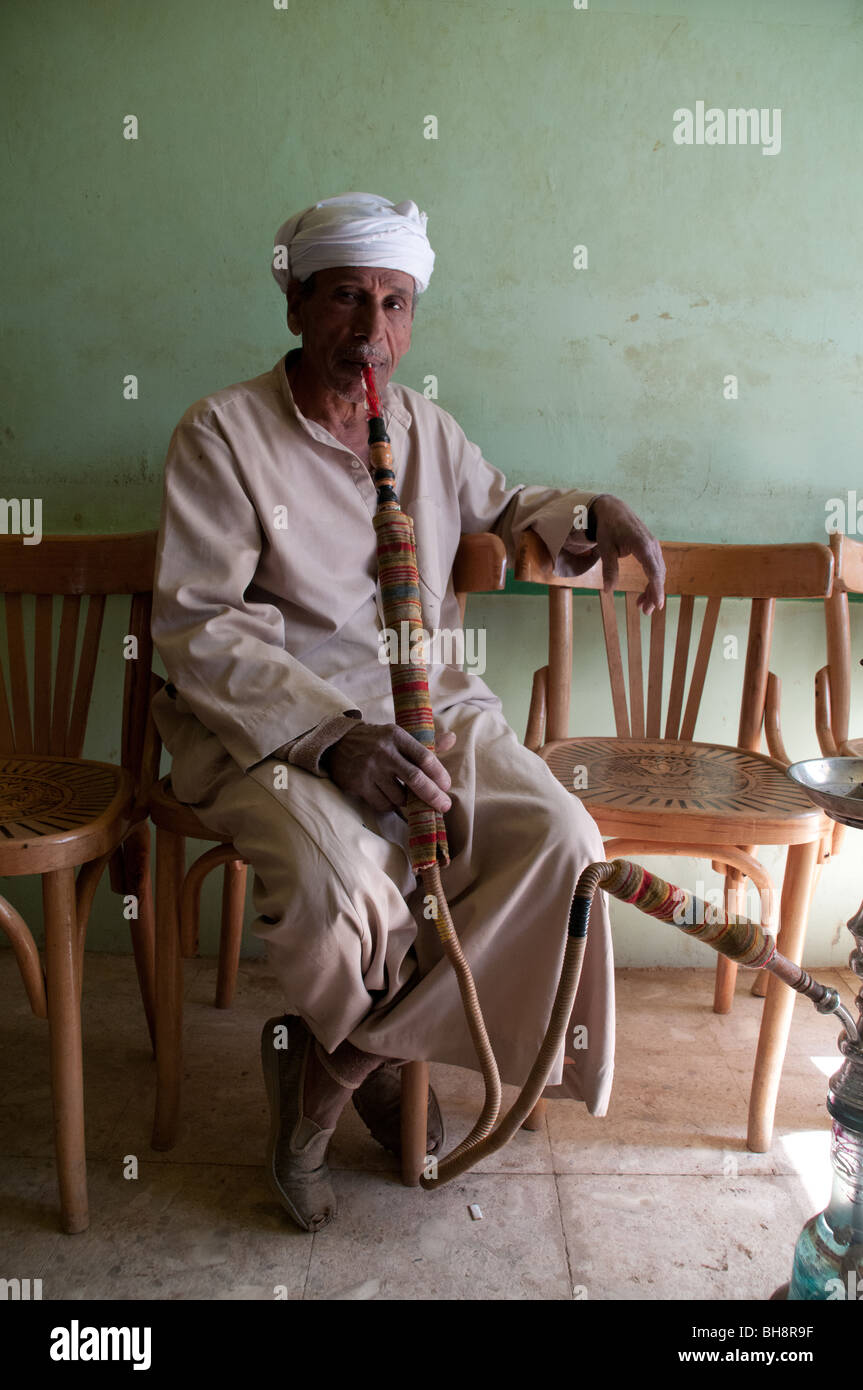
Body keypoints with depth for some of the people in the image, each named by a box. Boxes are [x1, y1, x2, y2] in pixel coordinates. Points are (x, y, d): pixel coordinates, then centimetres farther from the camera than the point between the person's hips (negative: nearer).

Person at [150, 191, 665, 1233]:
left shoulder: (426, 428, 13)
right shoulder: (222, 433, -5)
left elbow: (503, 508, 32)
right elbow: (195, 624, -12)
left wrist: (595, 515, 9)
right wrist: (334, 735, -24)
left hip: (430, 706, 6)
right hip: (276, 727, -5)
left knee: (560, 839, -18)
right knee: (342, 882, -34)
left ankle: (328, 1072, -4)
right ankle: (383, 1057, 6)